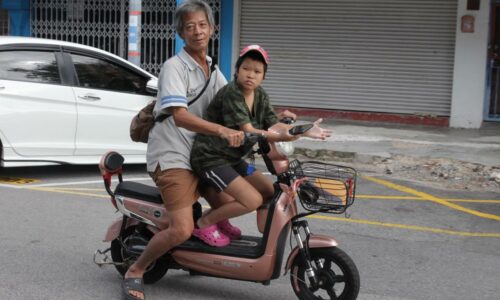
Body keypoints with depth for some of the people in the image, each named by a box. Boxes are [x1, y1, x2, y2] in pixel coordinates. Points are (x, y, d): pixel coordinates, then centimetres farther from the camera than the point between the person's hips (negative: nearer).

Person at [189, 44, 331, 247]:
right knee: (253, 200, -18)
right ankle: (203, 224, -1)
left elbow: (275, 125, -2)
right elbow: (248, 132, -28)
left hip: (232, 158, 9)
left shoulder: (260, 96, 5)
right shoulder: (231, 93, -21)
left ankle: (221, 220, 21)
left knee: (270, 192, 10)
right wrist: (281, 137, -42)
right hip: (211, 158, -9)